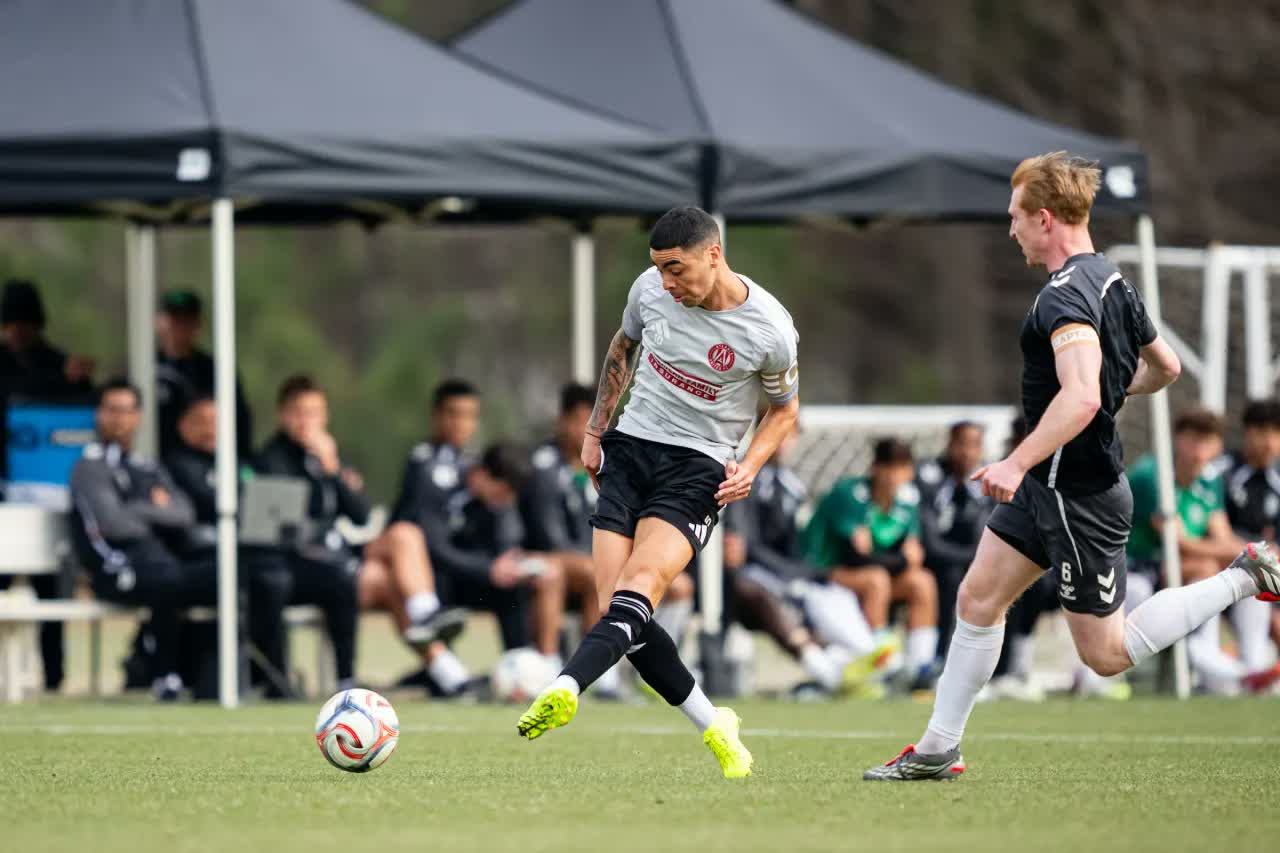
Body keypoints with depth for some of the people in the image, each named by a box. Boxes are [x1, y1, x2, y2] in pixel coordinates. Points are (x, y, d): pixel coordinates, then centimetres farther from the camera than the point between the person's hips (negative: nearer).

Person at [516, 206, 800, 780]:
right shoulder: (650, 289, -1)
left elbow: (785, 408, 7)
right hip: (629, 449, 4)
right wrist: (595, 431, 17)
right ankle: (714, 728, 4)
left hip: (699, 466, -4)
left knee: (640, 585, -29)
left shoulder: (769, 331, -11)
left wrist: (749, 466, -9)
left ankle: (565, 689, -49)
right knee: (616, 608, -9)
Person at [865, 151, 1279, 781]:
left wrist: (1017, 464, -39)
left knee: (1106, 654, -1)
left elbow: (1081, 398, -38)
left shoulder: (1066, 296, -23)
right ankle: (938, 748, 15)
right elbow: (1166, 368, 21)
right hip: (1049, 486, 10)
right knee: (978, 597, 10)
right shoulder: (1112, 281, 8)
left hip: (1080, 496, -10)